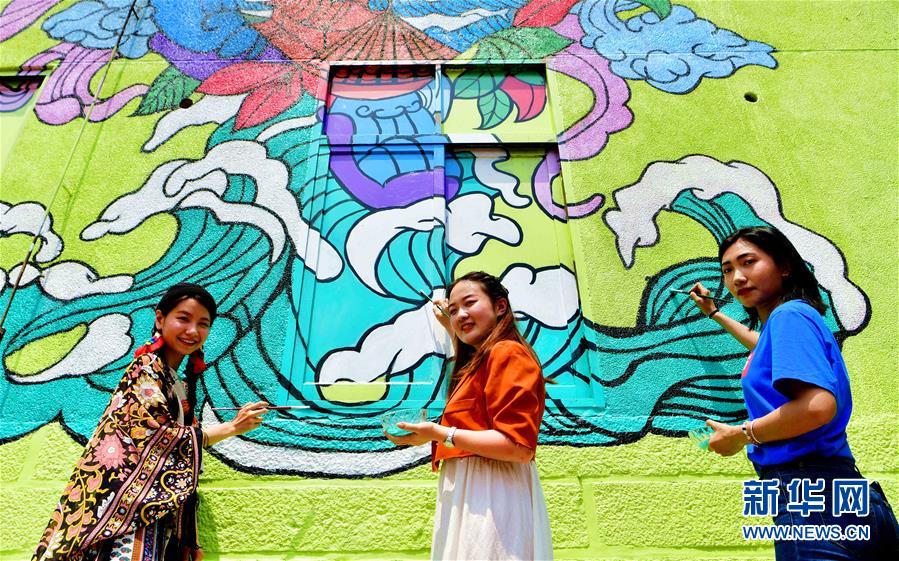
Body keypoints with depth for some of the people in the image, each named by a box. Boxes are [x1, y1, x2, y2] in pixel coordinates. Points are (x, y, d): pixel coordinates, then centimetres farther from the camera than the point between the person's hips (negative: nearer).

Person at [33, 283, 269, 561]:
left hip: (160, 511, 8)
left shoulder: (181, 384, 15)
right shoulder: (147, 367, -10)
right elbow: (161, 439, -16)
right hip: (132, 508, -8)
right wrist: (232, 428, -13)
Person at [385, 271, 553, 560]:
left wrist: (441, 434, -19)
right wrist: (450, 328, 51)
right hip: (467, 495, 10)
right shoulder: (481, 360, 18)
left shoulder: (507, 352, -11)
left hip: (491, 497, -10)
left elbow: (520, 447, -21)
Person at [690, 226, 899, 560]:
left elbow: (818, 406, -25)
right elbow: (766, 347, 44)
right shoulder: (789, 319, 17)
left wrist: (740, 435, -12)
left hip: (811, 496, -10)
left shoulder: (789, 314, -12)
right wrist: (713, 313, 53)